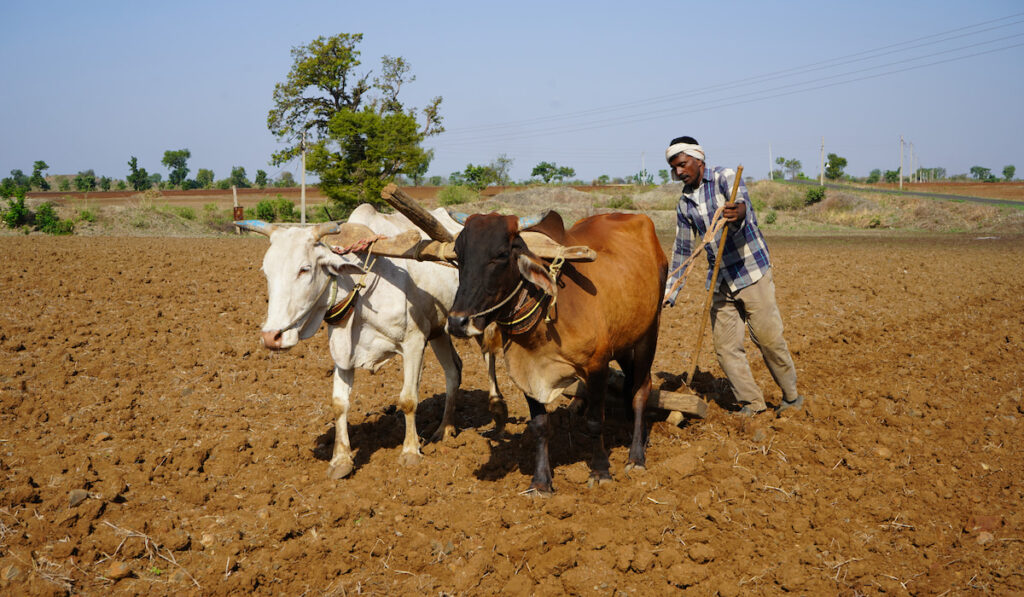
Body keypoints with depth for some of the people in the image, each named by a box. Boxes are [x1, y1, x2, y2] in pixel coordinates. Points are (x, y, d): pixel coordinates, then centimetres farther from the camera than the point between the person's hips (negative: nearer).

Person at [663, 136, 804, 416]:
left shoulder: (724, 177, -7)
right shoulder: (685, 203, 9)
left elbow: (741, 200, -29)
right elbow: (682, 249, 16)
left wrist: (739, 212, -54)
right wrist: (669, 292, 12)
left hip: (751, 271, -5)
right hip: (719, 281, 5)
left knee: (768, 338, -2)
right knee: (725, 346, 0)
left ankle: (791, 396, 17)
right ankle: (752, 403, 13)